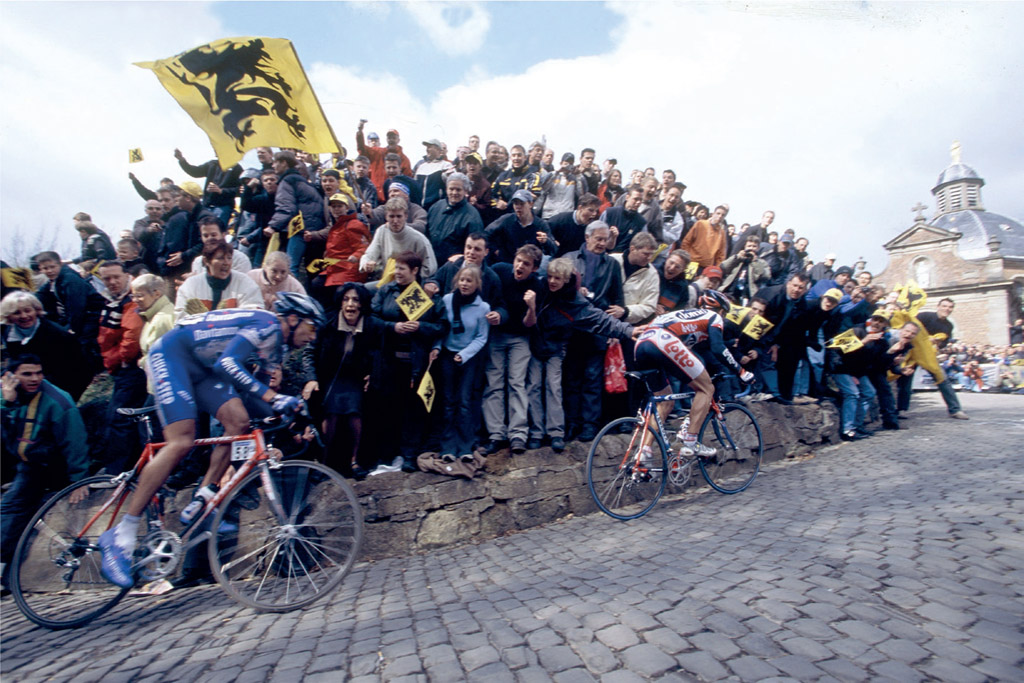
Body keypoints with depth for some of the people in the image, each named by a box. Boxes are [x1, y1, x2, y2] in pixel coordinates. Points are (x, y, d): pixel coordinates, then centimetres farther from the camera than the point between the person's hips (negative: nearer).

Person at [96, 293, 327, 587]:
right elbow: (227, 364, -34)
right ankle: (121, 535, -9)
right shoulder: (266, 325, -22)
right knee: (181, 443, -18)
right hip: (171, 355, -9)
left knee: (239, 422, -9)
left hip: (200, 367, 9)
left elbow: (255, 388, 11)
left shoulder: (276, 346, 8)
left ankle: (199, 503, -1)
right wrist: (273, 397, -40)